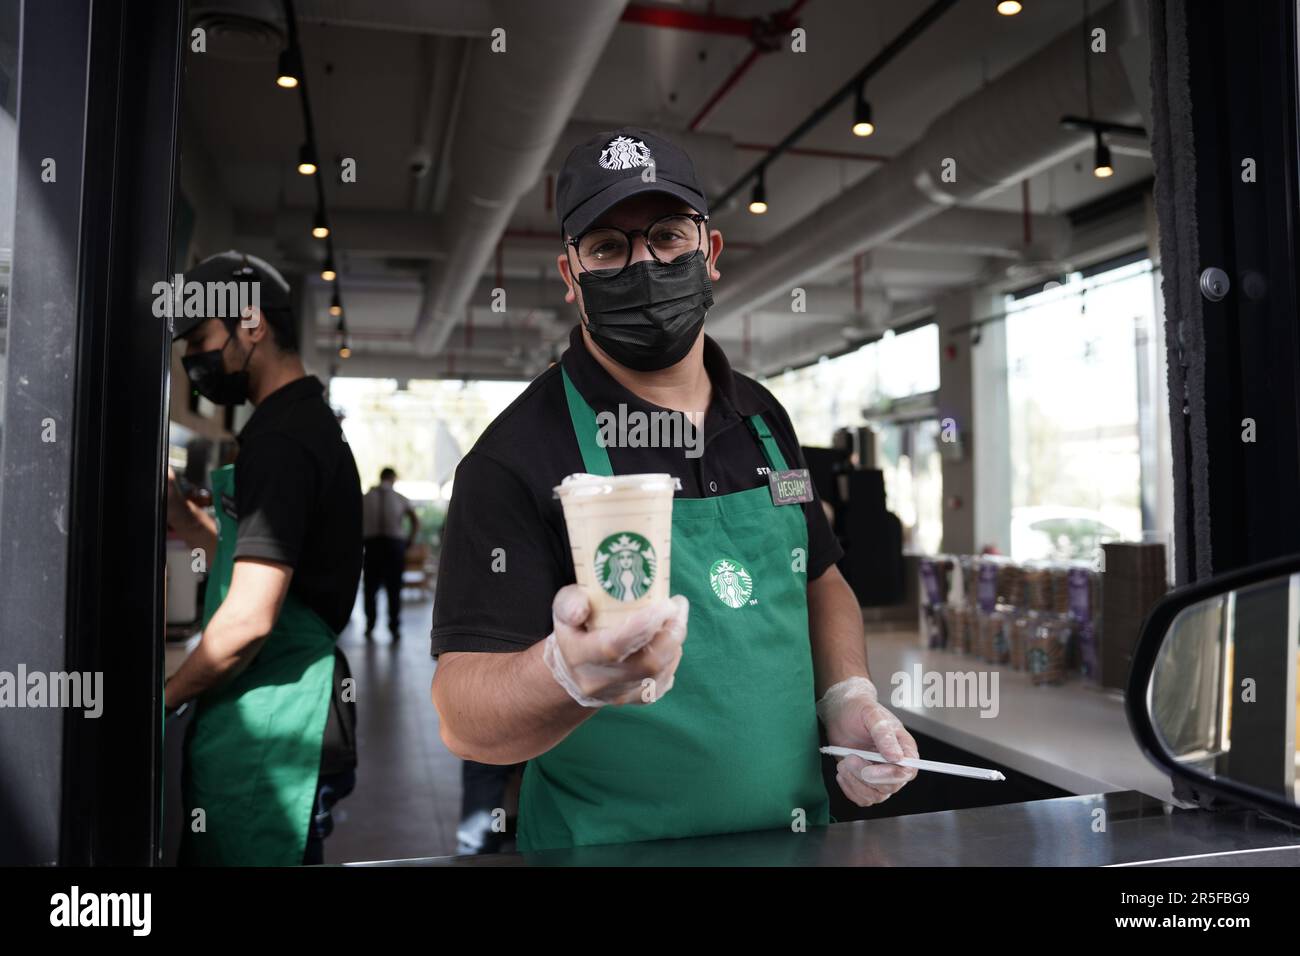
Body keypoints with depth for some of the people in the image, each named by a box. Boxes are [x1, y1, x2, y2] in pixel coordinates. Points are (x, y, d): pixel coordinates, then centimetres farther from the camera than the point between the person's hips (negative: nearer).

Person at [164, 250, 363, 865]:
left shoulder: (279, 439, -18)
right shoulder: (309, 423, 14)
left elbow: (248, 618, -22)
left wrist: (162, 699, -7)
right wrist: (176, 505, 10)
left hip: (266, 732, -10)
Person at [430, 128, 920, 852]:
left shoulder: (763, 418, 2)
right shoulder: (516, 455, -17)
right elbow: (464, 718, -22)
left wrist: (848, 698, -3)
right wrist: (566, 675, -42)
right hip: (610, 847, -5)